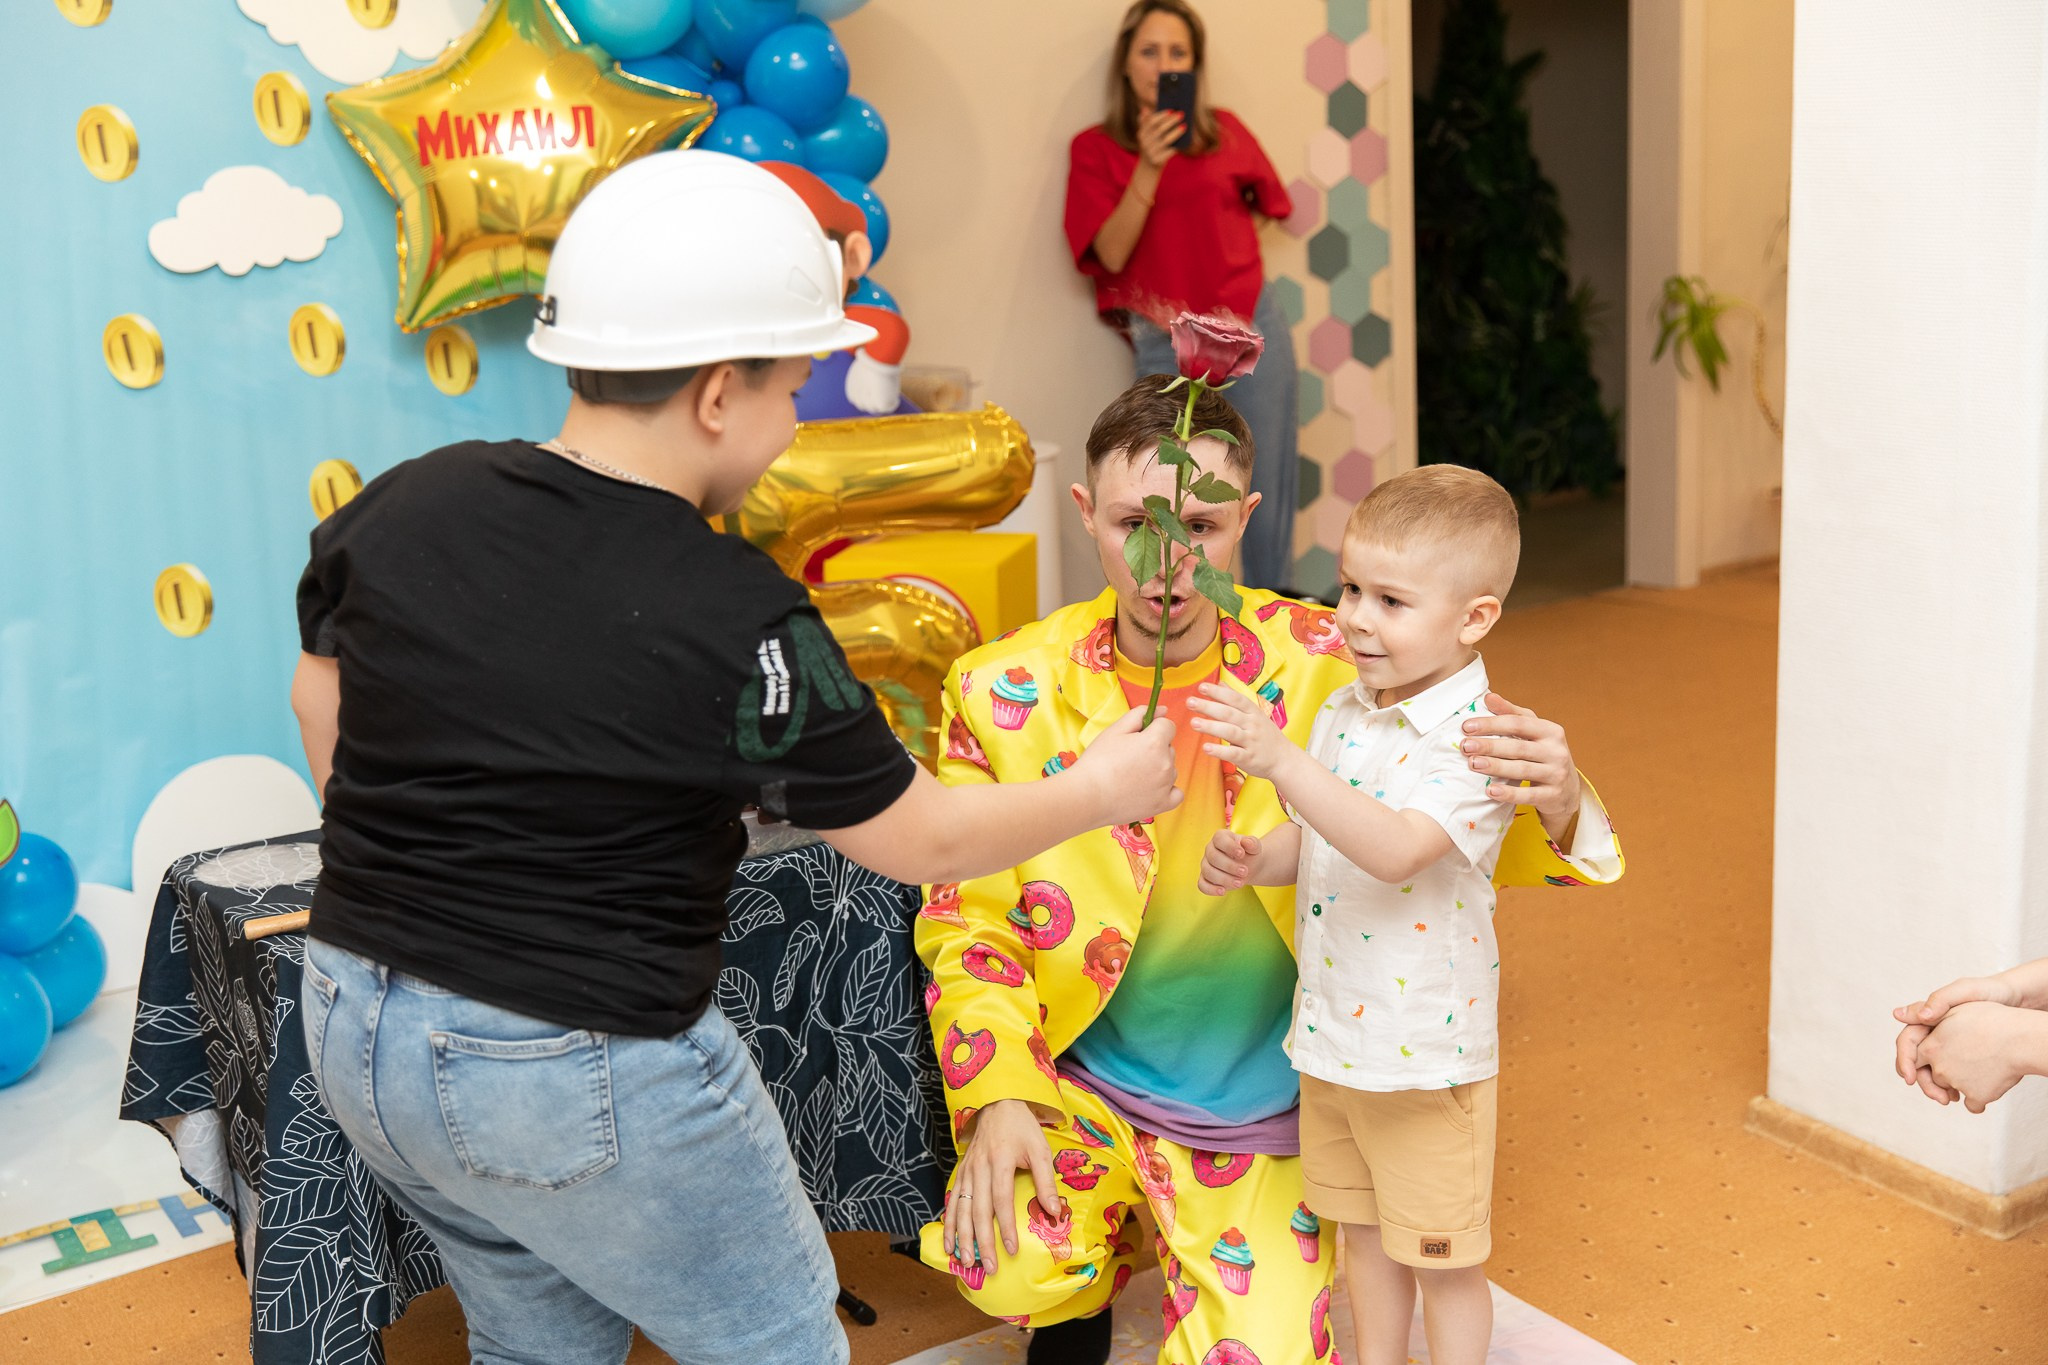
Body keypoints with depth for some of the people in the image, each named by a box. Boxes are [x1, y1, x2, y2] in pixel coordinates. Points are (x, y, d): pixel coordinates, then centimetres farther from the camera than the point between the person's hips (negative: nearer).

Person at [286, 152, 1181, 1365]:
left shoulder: (404, 504, -6)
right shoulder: (734, 621, -23)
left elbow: (321, 703, 10)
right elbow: (919, 838, -10)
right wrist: (1103, 791, 7)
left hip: (358, 1025, 7)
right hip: (584, 1075, -7)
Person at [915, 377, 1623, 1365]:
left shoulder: (1329, 667, -9)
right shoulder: (1005, 693, -9)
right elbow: (969, 925, -2)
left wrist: (1551, 808, -25)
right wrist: (998, 1100, -17)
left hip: (1259, 1115, 1)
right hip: (1074, 1079, 0)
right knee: (1007, 1266, -27)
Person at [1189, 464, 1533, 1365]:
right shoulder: (1342, 712, 3)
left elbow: (1397, 850, -37)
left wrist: (1280, 761, -44)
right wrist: (1254, 859, -10)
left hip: (1426, 1048, -7)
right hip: (1330, 1032, 7)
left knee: (1441, 1253, 10)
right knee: (1362, 1224, 24)